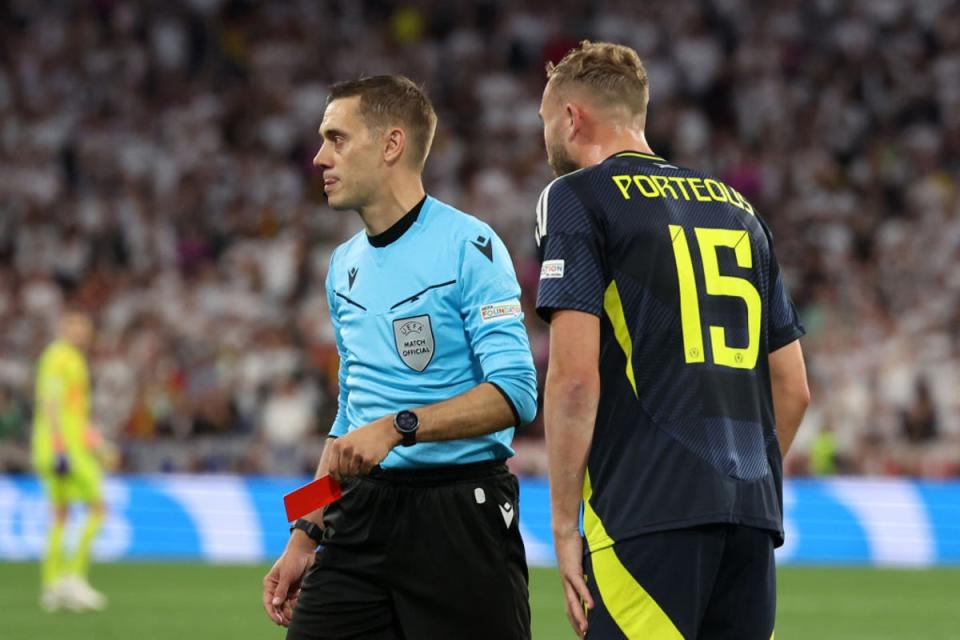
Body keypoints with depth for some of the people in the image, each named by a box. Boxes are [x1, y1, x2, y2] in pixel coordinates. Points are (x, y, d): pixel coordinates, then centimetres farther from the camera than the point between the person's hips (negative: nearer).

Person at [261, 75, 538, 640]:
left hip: (460, 513, -7)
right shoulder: (345, 266, 16)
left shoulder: (467, 245, -9)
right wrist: (307, 537, 17)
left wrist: (398, 427, -26)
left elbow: (514, 392, -18)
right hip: (364, 518, 7)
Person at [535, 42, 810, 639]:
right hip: (753, 515, 6)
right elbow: (793, 389, 20)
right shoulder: (737, 207, 21)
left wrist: (564, 526, -5)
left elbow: (575, 377, -9)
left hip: (648, 517, -6)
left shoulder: (576, 197, 2)